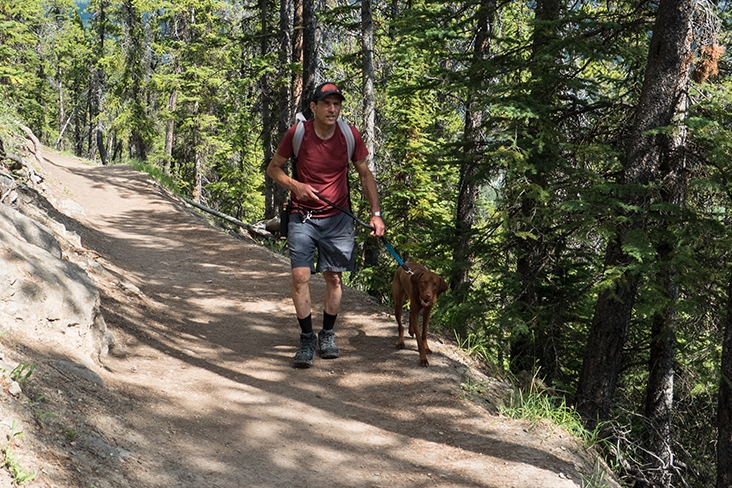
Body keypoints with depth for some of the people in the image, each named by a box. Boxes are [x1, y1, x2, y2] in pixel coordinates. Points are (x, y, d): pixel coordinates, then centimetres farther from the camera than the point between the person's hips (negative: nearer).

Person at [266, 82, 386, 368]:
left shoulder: (350, 135, -6)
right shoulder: (297, 133, -11)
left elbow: (365, 174, 5)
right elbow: (273, 168, 2)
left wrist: (375, 212, -3)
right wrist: (296, 186, -16)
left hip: (338, 218, 2)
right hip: (302, 216, -1)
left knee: (334, 277, 7)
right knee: (300, 276, -10)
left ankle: (328, 336, 24)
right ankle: (307, 339, 4)